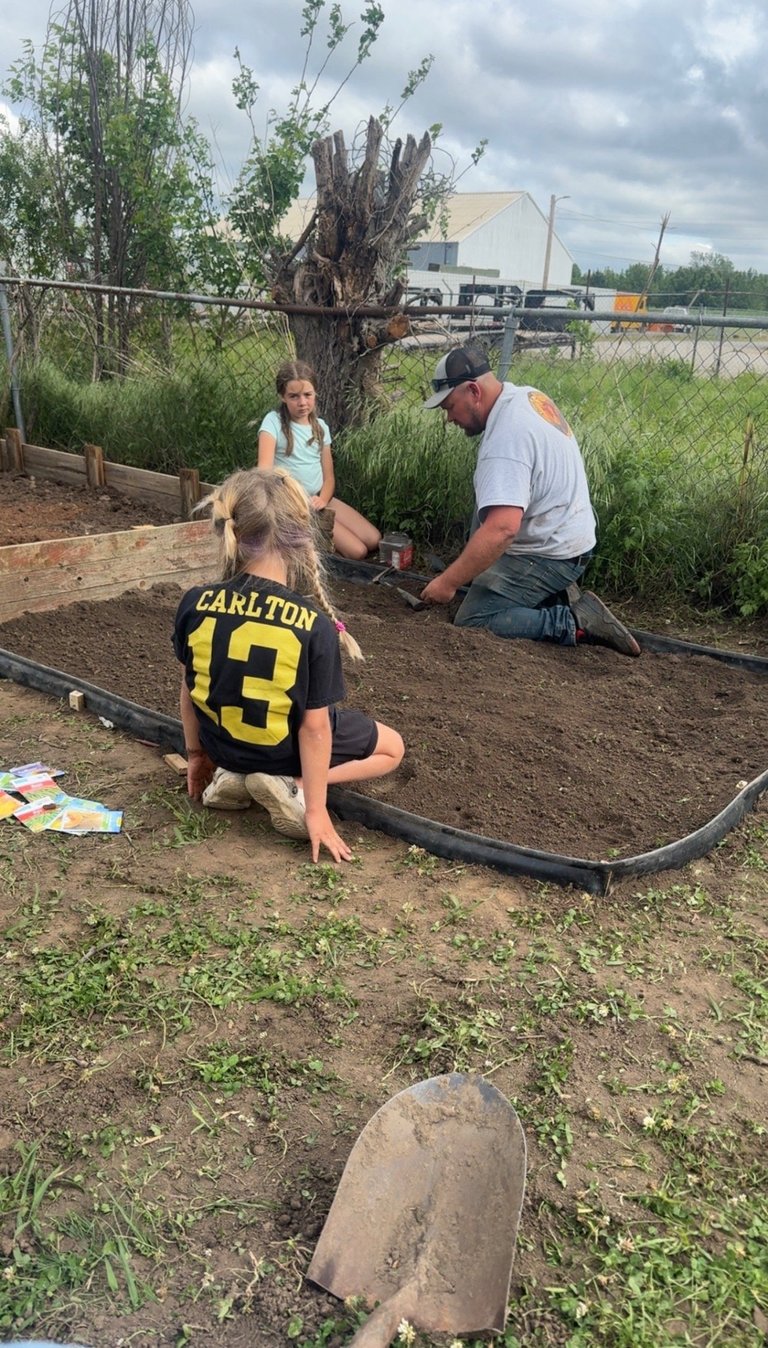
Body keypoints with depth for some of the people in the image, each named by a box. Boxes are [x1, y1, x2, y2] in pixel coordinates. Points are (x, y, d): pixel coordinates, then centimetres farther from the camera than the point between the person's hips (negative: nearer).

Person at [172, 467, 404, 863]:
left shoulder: (194, 604, -18)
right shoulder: (314, 626, -27)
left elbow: (189, 688, -3)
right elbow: (313, 727, -22)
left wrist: (195, 753, 14)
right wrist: (316, 811, -12)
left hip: (221, 744, 5)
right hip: (287, 750, -5)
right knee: (392, 747, 18)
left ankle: (232, 775, 9)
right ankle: (290, 784, -4)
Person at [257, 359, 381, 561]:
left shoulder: (320, 426, 9)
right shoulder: (274, 422, -10)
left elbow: (328, 475, 9)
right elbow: (265, 469, -23)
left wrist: (322, 499, -14)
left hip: (320, 499, 6)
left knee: (373, 541, -4)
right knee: (357, 552, -16)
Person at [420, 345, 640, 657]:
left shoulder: (506, 435, -25)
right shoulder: (527, 395, 5)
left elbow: (501, 529, -36)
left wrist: (448, 582, -30)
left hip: (551, 554, -10)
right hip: (568, 535, 10)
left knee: (472, 620, -12)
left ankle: (575, 622, -11)